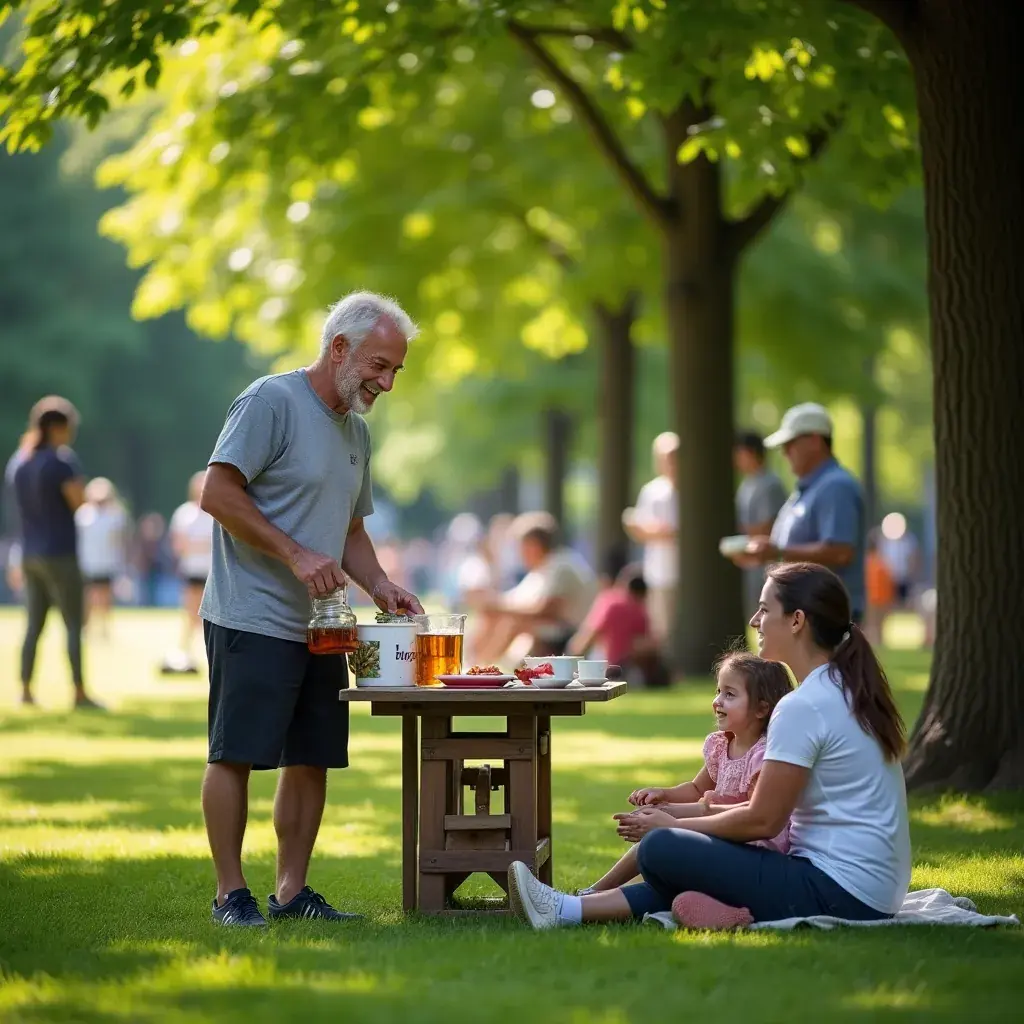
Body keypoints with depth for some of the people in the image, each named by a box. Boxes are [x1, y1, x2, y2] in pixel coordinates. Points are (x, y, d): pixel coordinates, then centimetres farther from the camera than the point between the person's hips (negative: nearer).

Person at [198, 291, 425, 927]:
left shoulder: (357, 430, 17)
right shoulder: (272, 402, -9)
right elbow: (218, 494, -15)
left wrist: (380, 587, 7)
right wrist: (296, 555, -18)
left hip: (319, 628, 8)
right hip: (253, 620, -8)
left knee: (311, 760, 8)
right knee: (236, 755, -5)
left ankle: (292, 891, 15)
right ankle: (231, 894, 1)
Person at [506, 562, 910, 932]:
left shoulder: (802, 707, -16)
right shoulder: (850, 694, 14)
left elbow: (763, 820, -13)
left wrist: (673, 825, 1)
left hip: (838, 894, -10)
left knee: (660, 850, -9)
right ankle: (567, 910, 16)